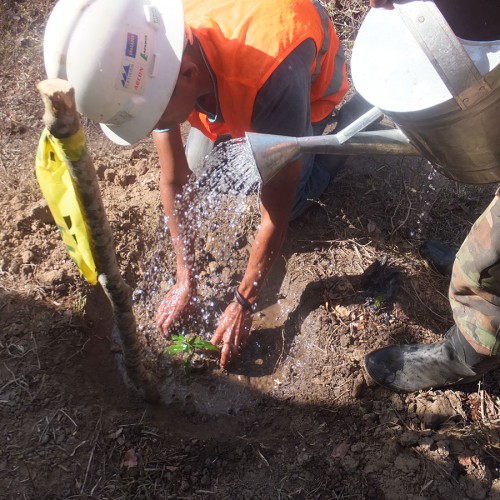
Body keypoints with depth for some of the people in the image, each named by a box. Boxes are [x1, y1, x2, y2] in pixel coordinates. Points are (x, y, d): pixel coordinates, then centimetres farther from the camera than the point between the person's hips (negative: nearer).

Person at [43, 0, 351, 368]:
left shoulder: (272, 78, -48)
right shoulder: (147, 66, -31)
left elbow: (275, 217, -37)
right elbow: (174, 182, -20)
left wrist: (243, 304, -25)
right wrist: (186, 282, -13)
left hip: (311, 81, -4)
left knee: (284, 206, -12)